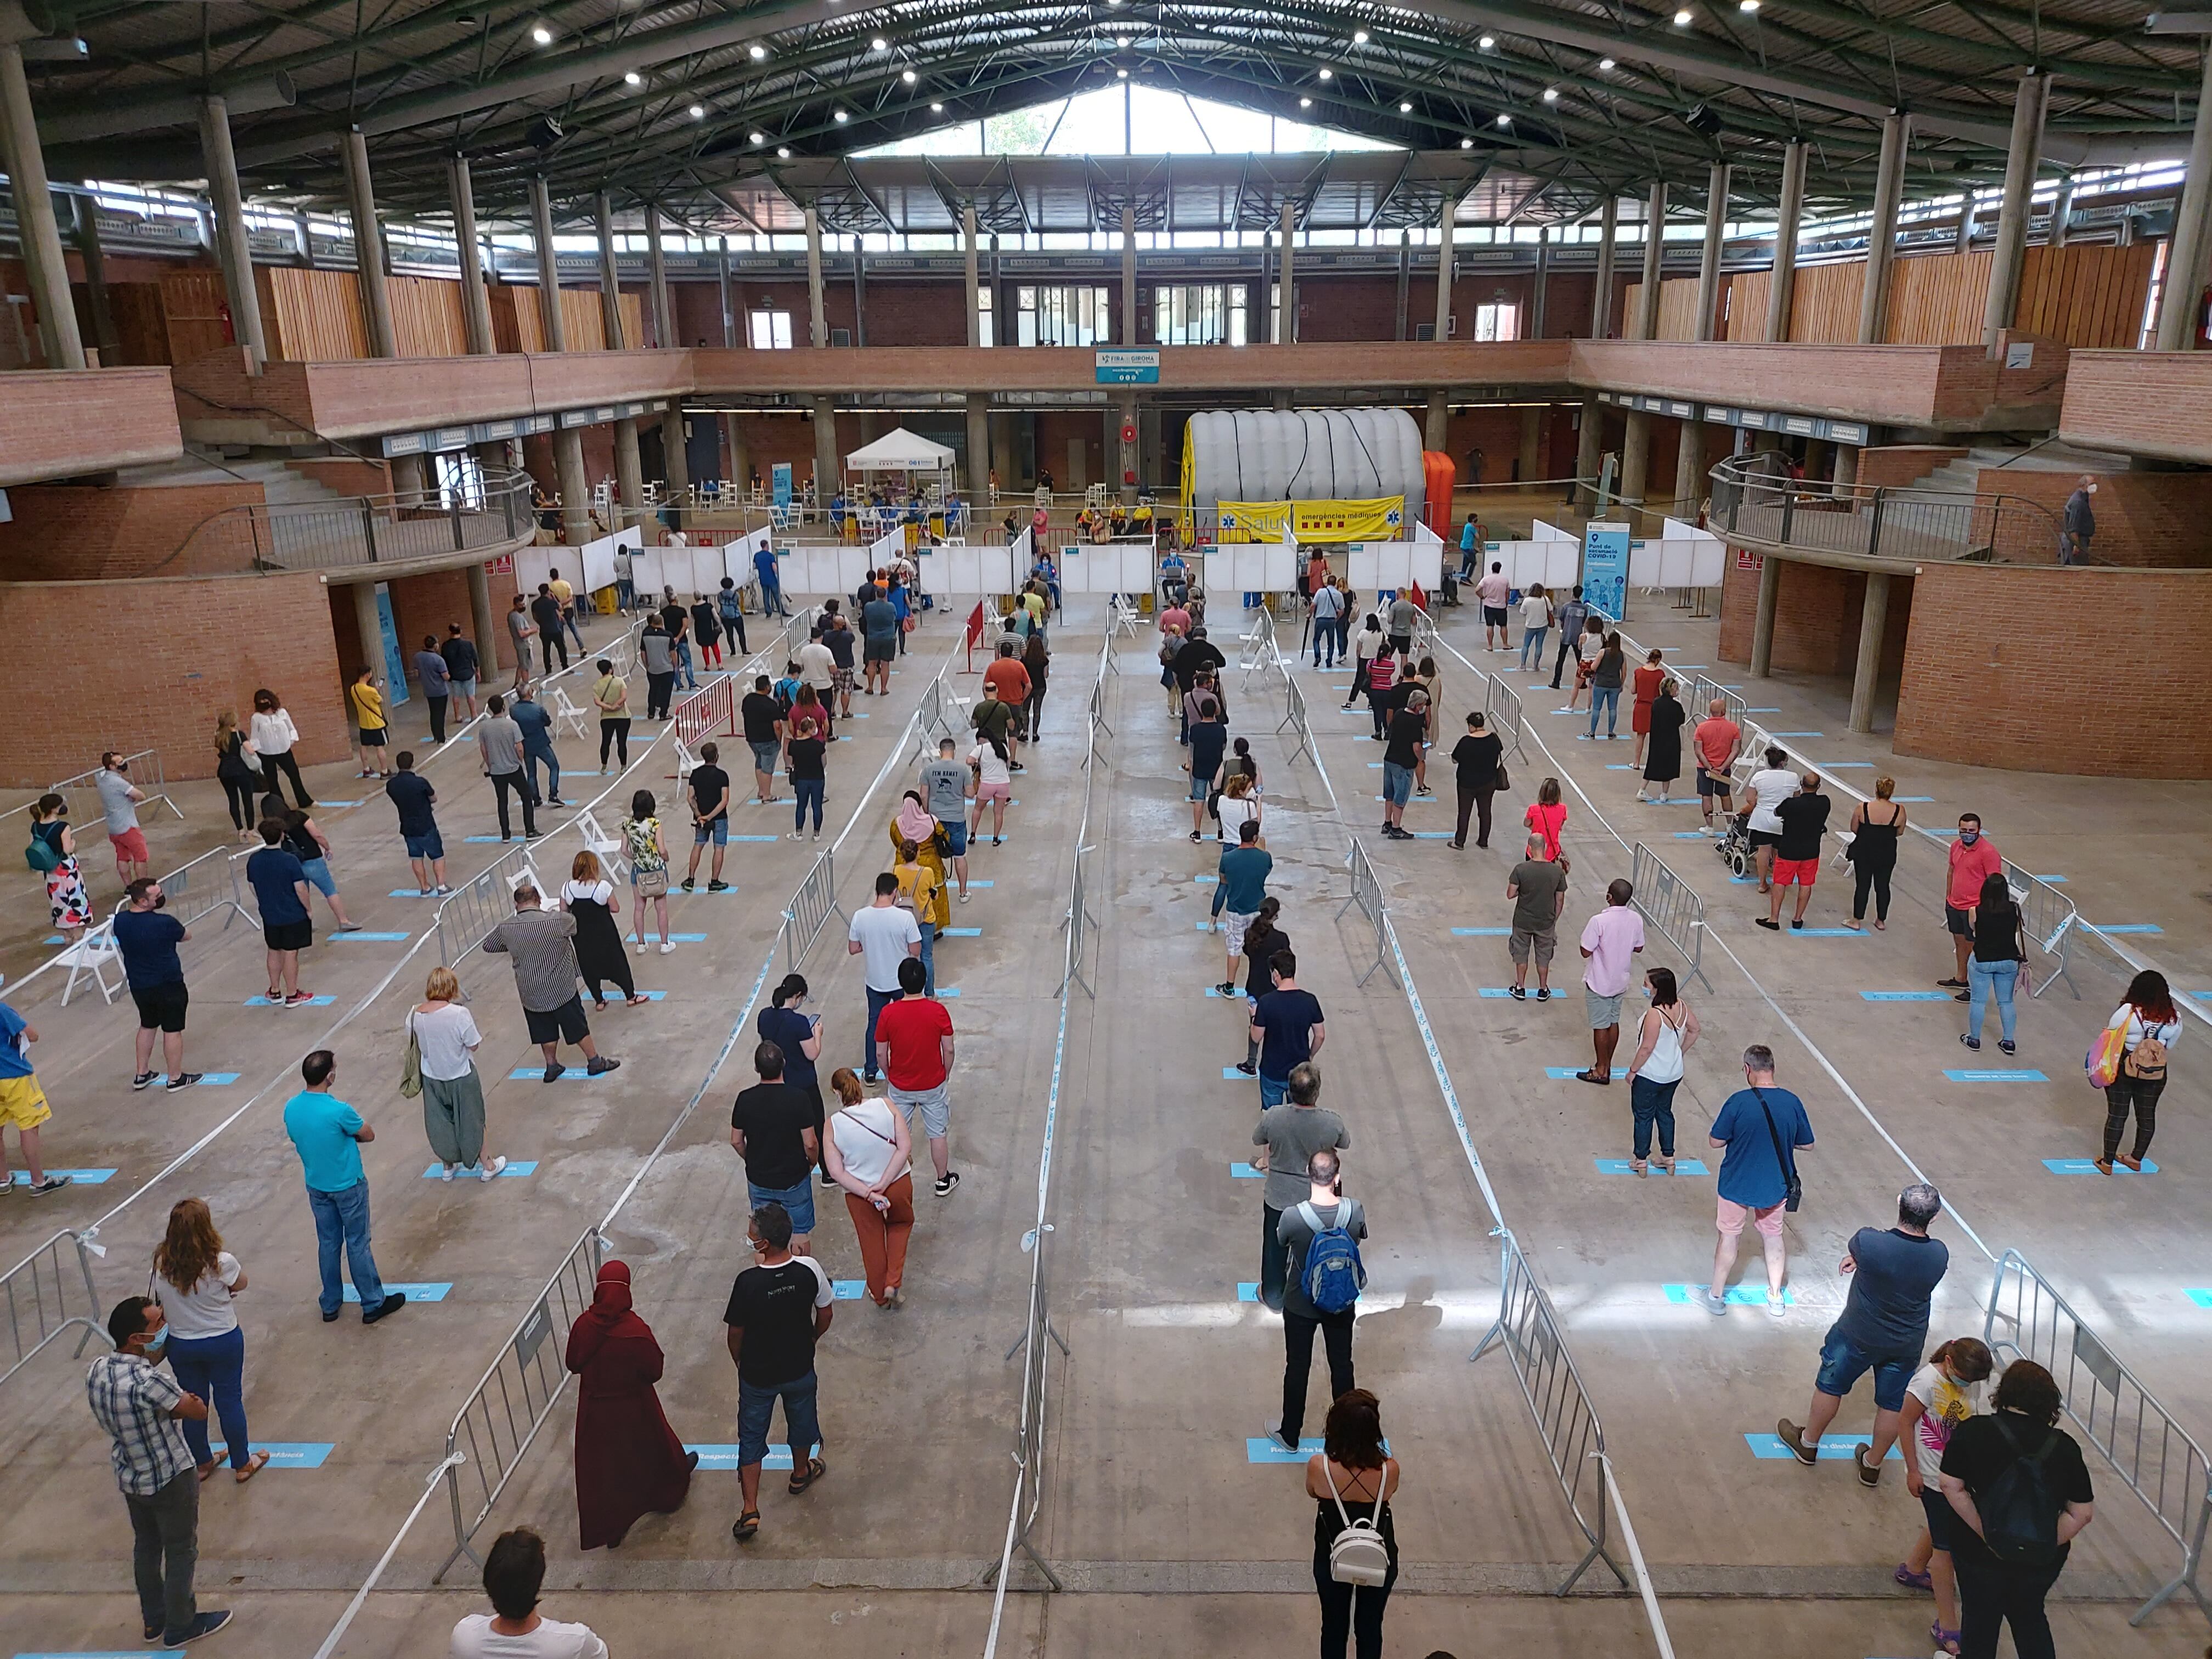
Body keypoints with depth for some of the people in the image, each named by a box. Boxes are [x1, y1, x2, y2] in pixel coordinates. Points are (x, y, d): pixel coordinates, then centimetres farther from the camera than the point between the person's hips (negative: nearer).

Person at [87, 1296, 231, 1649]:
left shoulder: (95, 1370, -11)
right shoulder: (148, 1382, -37)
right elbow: (199, 1412, -22)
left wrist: (171, 1404, -7)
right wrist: (184, 1402, -4)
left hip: (129, 1478, 7)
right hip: (170, 1479, -7)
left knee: (146, 1546, 25)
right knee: (181, 1553, 14)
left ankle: (154, 1619, 43)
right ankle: (181, 1627, 31)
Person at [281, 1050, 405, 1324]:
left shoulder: (291, 1108, -9)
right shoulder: (338, 1111, -29)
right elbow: (368, 1136, -14)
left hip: (317, 1187, 6)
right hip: (348, 1187, -6)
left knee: (328, 1244, 19)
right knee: (358, 1244, 7)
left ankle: (330, 1305, 31)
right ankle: (373, 1304, 19)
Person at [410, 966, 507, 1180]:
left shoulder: (414, 1015, -12)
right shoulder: (460, 1013, -26)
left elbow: (416, 1048, 1)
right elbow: (473, 1046, -18)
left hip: (432, 1078, 3)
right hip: (461, 1077, -3)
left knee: (440, 1122, 22)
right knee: (471, 1121, 15)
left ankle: (447, 1166, 40)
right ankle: (487, 1166, 31)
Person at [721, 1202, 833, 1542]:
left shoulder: (748, 1282, -31)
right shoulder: (809, 1270, -24)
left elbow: (736, 1332, -15)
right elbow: (825, 1315, -8)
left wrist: (740, 1362, 6)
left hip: (757, 1375, -2)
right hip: (800, 1370, 2)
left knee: (751, 1437, 18)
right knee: (801, 1422, 29)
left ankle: (750, 1511, 19)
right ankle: (801, 1473, 52)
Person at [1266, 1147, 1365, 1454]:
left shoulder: (1292, 1216, -28)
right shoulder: (1355, 1211, -22)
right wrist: (1337, 1197, 8)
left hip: (1300, 1305, -2)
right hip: (1341, 1302, 2)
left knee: (1297, 1368, 17)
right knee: (1342, 1365, 21)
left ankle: (1290, 1436, 33)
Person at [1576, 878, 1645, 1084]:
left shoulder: (1599, 921, -27)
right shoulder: (1636, 920, -9)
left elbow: (1586, 952, -21)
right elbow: (1638, 948, 6)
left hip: (1599, 983, -6)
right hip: (1621, 981, 6)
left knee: (1600, 1026, 7)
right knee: (1613, 1022, 19)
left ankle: (1601, 1070, 19)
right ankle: (1607, 1065, 32)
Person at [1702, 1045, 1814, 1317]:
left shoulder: (1738, 1102, -22)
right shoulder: (1792, 1102, -13)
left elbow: (1716, 1141, -15)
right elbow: (1807, 1143, 0)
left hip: (1737, 1184, -3)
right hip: (1776, 1186, 3)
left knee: (1729, 1236, 14)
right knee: (1773, 1236, 23)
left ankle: (1716, 1296, 26)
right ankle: (1775, 1297, 33)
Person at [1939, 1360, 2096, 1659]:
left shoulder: (1972, 1432, -16)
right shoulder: (2064, 1447, -10)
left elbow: (1952, 1488, -18)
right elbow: (2083, 1512, -9)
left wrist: (1985, 1532, -12)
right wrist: (2047, 1543, -7)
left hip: (1980, 1555, -2)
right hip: (2042, 1563, 2)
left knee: (1980, 1621, 19)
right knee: (2030, 1617, 27)